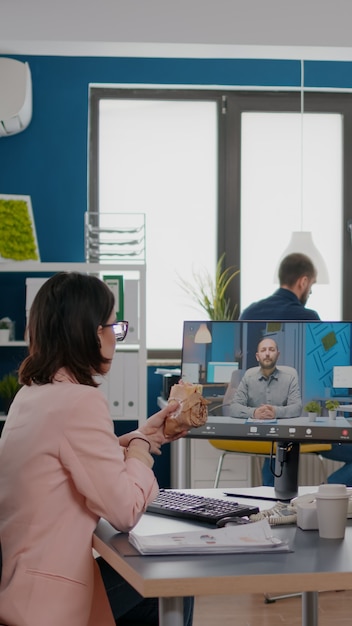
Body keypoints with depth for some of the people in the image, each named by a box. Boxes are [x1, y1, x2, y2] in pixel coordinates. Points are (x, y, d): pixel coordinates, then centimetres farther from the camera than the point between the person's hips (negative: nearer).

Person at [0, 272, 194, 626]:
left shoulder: (32, 393, 8)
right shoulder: (80, 401, -22)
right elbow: (125, 511, -19)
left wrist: (142, 435, 17)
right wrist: (142, 445, -2)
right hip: (46, 596, -9)